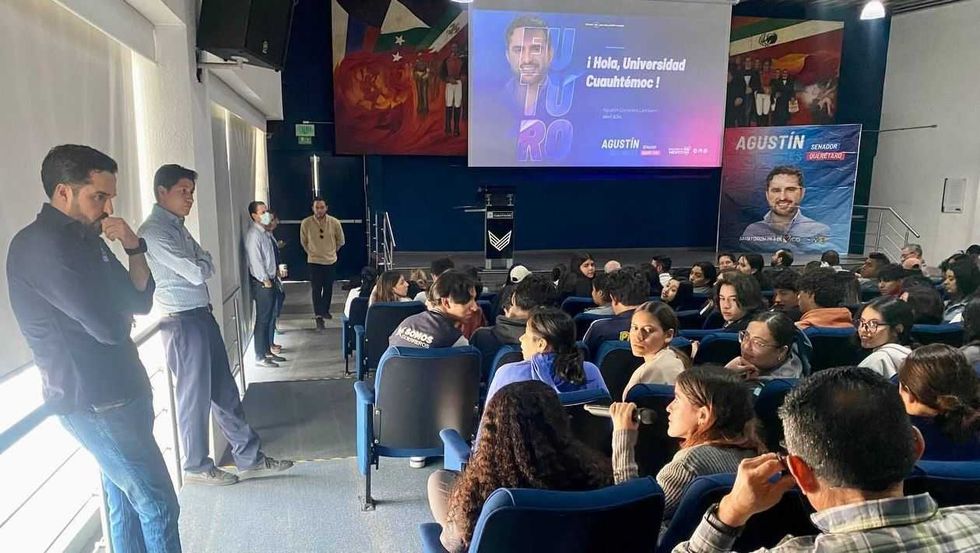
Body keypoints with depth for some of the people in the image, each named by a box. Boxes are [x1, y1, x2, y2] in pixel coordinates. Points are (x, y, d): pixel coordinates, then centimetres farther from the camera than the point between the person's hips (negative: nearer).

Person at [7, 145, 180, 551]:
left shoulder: (86, 238, 10)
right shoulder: (40, 245, -19)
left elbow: (141, 301, 11)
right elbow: (109, 326, -24)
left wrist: (135, 248, -5)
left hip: (118, 391, 9)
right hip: (91, 402, -9)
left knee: (125, 500, 17)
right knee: (158, 504, -2)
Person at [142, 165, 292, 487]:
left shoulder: (178, 227, 15)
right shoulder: (154, 231, -15)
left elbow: (208, 264, 14)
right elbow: (197, 273, -18)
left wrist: (197, 267, -5)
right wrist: (199, 267, 2)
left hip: (202, 315, 9)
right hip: (182, 321, -9)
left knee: (224, 390, 12)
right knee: (195, 396, 3)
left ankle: (249, 456, 21)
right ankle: (196, 466, 20)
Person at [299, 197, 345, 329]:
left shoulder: (335, 223, -11)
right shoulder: (306, 223, -13)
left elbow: (340, 241, 8)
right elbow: (303, 242, 6)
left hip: (331, 261, 2)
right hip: (314, 262, -2)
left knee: (328, 288, 15)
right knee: (316, 290, -4)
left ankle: (325, 310, 34)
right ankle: (319, 316, -1)